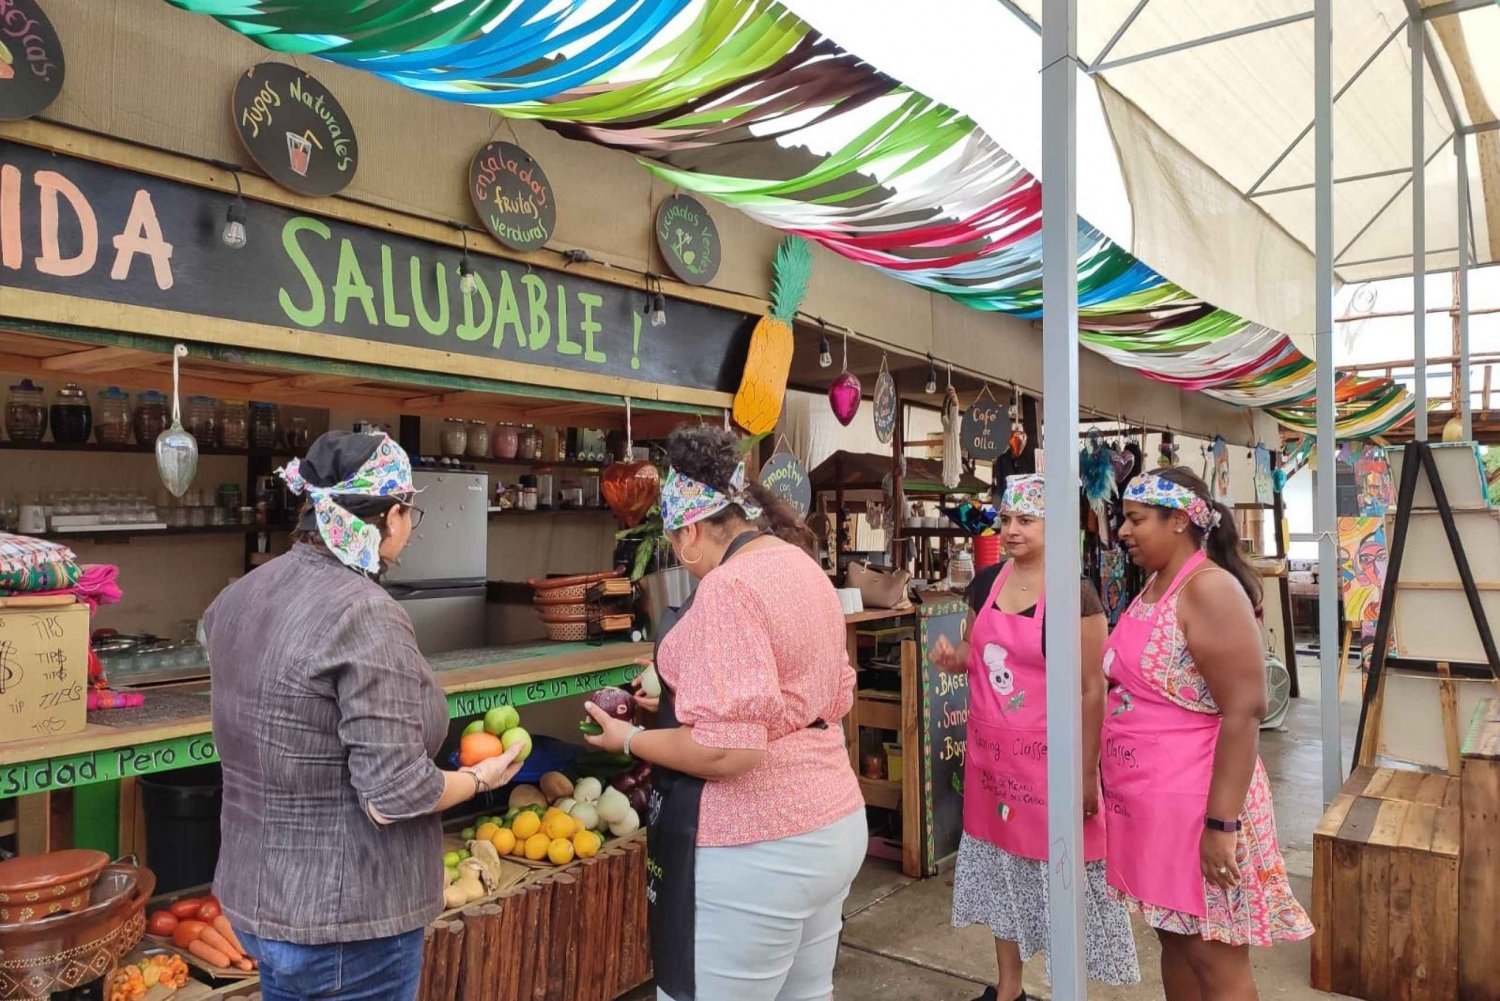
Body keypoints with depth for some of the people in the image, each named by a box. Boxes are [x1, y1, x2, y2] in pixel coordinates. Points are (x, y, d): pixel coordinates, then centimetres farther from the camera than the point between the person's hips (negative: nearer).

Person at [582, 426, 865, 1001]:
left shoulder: (728, 587, -20)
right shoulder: (804, 567, 9)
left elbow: (727, 750, -26)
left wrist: (630, 739, -10)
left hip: (758, 848, -9)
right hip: (834, 823, 10)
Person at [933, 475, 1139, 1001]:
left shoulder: (1074, 594, -16)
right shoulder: (985, 582, 2)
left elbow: (1091, 690, -15)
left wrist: (1086, 772, -14)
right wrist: (953, 657, -6)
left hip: (1047, 756, -6)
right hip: (990, 752, 7)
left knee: (1056, 869, 6)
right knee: (1000, 863, 18)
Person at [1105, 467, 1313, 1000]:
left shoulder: (1209, 588, -18)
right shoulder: (1154, 586, 9)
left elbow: (1244, 712, -22)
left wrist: (1221, 824, -23)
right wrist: (1114, 780, 20)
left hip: (1197, 803, -8)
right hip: (1149, 800, 8)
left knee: (1215, 958, 4)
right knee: (1174, 938, 19)